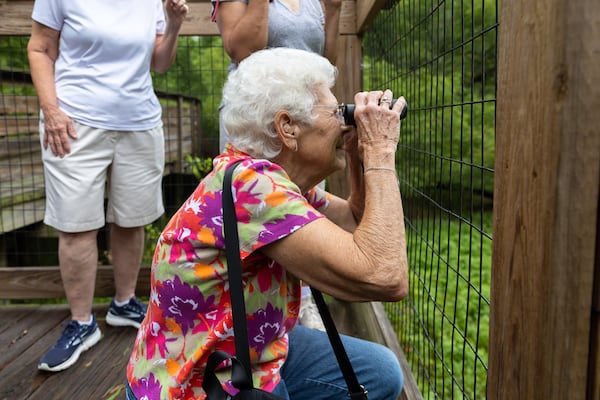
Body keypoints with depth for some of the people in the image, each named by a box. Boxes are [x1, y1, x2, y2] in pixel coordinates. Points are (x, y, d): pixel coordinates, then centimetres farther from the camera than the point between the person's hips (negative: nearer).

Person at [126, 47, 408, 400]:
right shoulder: (248, 183, -30)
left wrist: (361, 155, -5)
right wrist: (380, 152, -26)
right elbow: (383, 277, -35)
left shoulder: (278, 178, -3)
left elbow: (358, 223, 10)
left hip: (251, 350, 8)